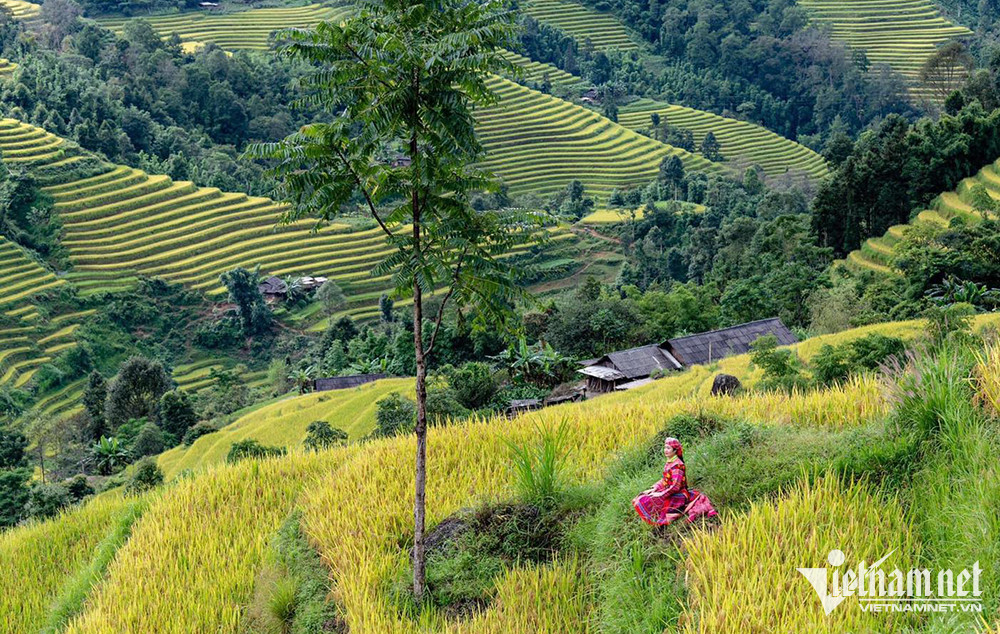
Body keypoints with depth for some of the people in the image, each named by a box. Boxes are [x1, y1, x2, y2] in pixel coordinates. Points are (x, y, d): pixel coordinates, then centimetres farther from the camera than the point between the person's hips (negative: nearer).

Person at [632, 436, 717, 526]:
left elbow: (676, 486, -23)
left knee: (645, 502, -20)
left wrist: (660, 494, -21)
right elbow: (664, 481, 17)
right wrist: (654, 489, 3)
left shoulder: (677, 465, -18)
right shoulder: (668, 463, 10)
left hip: (677, 496, -10)